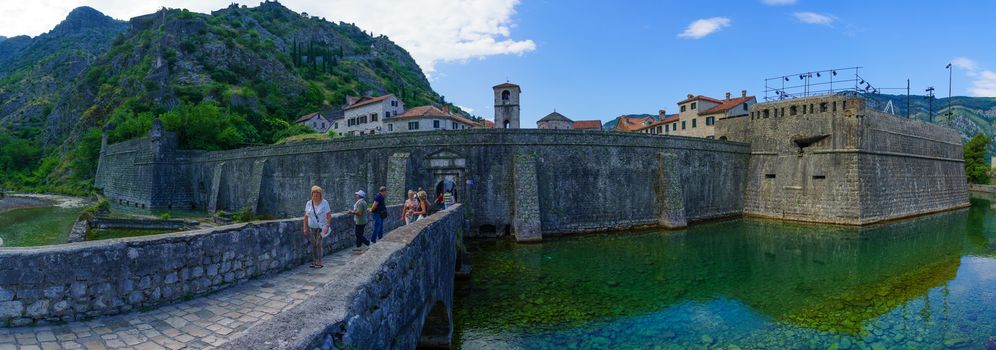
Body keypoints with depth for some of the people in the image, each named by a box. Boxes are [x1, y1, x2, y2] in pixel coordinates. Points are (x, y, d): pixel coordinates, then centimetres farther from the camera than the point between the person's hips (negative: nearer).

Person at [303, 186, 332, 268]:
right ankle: (314, 261, 14)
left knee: (318, 244, -9)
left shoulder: (324, 203, -4)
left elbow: (329, 216, -6)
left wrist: (327, 226, -16)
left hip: (321, 227, -3)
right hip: (312, 227, 3)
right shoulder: (308, 203, 4)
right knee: (313, 244, 5)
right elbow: (306, 216, 8)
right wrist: (305, 228, 4)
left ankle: (319, 262, -4)